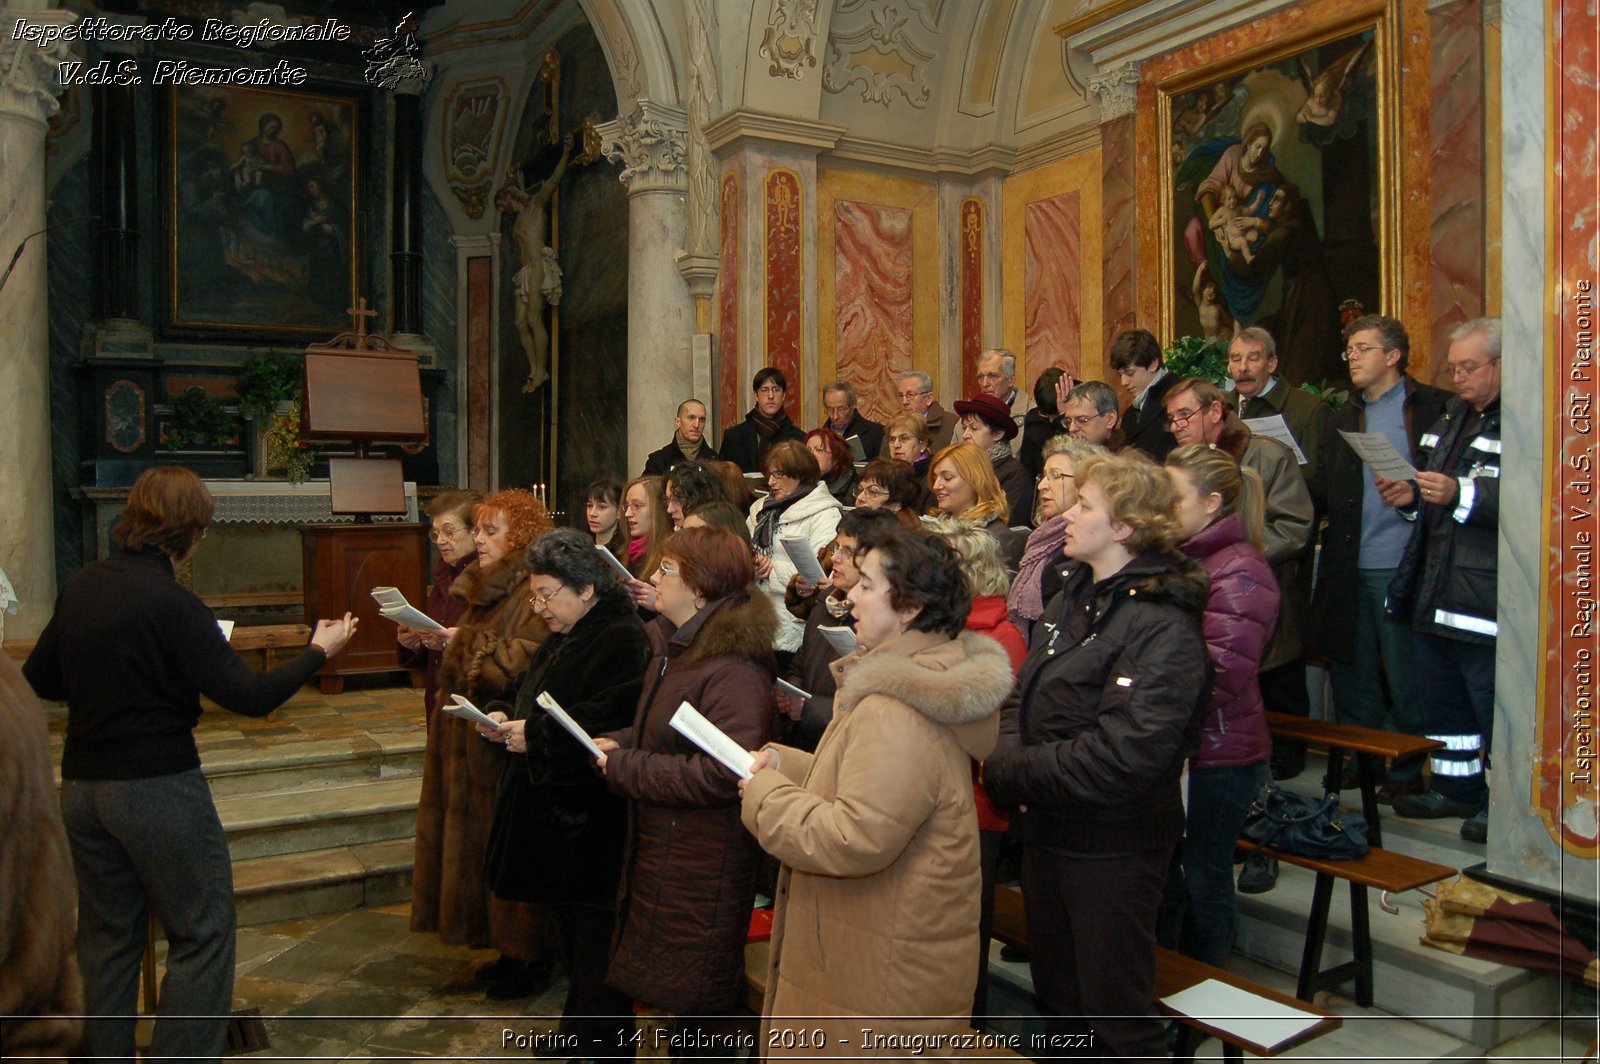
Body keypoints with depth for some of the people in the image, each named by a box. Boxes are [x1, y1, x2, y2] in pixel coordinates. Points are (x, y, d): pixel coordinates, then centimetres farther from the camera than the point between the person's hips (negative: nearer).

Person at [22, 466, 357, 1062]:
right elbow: (249, 697, -20)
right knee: (203, 932, 5)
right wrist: (319, 651, -8)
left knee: (109, 934, 18)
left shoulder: (80, 586, 4)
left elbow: (39, 680, 14)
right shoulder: (170, 603, -18)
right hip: (158, 788, -7)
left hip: (81, 784, 8)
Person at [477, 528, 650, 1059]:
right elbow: (527, 690, 26)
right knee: (568, 933, 20)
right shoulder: (561, 641, 15)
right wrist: (504, 716, 4)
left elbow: (615, 719, -30)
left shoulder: (624, 640, -18)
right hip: (551, 815, 10)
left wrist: (535, 734, -23)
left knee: (592, 936, 1)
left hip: (592, 821, -10)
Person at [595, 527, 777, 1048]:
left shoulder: (732, 668, -24)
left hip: (705, 863, -10)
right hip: (659, 847, 10)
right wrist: (619, 742, -3)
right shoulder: (673, 647, 8)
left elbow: (722, 774, -30)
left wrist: (622, 767, -22)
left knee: (699, 1008, 8)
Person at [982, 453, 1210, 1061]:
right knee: (1055, 992, 24)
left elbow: (1120, 758, -28)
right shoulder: (1075, 597, 5)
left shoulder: (1164, 629, -21)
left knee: (1116, 1014, 9)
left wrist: (1009, 775, -20)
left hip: (1112, 846, -8)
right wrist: (1009, 756, -15)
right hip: (1047, 828, 8)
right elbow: (1022, 696, 5)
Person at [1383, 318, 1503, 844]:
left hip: (1485, 598, -9)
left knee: (1493, 701, 0)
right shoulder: (1453, 417, 19)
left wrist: (1460, 494, -28)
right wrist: (1409, 494, 10)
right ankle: (1456, 787, 32)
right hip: (1433, 591, 10)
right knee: (1439, 696, 18)